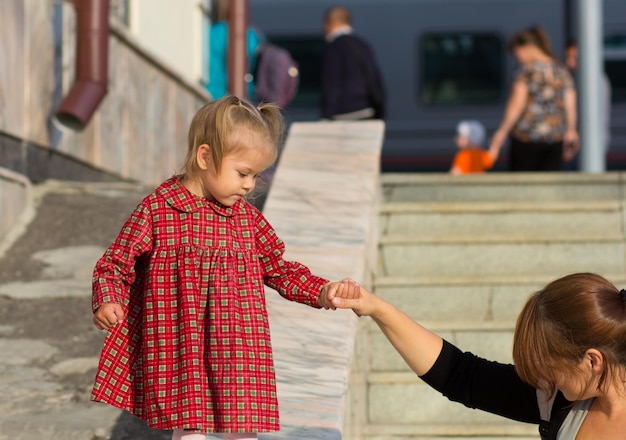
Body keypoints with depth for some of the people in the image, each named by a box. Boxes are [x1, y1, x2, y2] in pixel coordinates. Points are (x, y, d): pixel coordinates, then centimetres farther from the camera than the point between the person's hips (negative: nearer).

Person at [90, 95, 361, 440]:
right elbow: (114, 266, 0)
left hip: (237, 359, 4)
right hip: (179, 358, -4)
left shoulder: (247, 218, 6)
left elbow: (280, 270, 17)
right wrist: (106, 303, -18)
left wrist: (321, 292, 3)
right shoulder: (156, 210, -6)